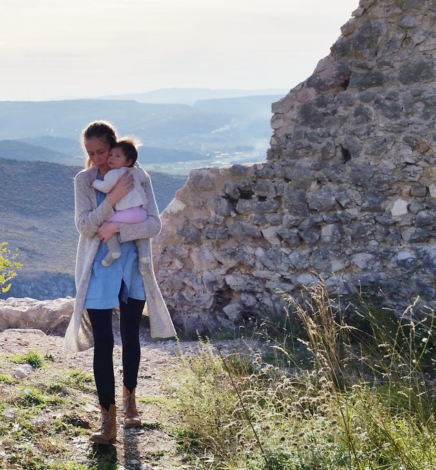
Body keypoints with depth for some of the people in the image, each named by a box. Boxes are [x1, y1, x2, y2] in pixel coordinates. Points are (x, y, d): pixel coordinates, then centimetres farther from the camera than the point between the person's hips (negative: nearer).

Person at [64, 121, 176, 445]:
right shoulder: (84, 180, -4)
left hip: (133, 267, 1)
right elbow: (84, 225, -13)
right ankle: (108, 420, -4)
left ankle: (129, 399, 35)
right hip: (99, 270, -1)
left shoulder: (138, 177, -4)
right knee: (103, 341, -7)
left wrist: (117, 228, -21)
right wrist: (113, 197, -23)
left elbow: (154, 224, -10)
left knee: (130, 336, 13)